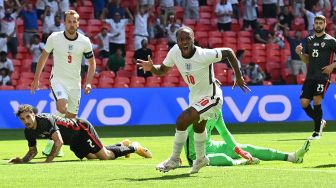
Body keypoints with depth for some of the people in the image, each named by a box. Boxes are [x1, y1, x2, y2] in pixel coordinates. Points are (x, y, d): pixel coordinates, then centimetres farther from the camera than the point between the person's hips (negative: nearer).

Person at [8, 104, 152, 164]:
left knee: (105, 155, -11)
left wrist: (47, 161, -42)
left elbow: (58, 142, -39)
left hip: (82, 128, -8)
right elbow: (33, 151, 3)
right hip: (74, 143, 8)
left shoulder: (46, 120, -35)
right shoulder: (28, 132, -10)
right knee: (91, 156, 20)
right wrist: (22, 161, -17)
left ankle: (133, 147, 15)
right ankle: (122, 145, 43)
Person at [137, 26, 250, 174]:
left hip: (211, 97, -8)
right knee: (198, 127, 30)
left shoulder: (204, 55, -32)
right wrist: (151, 68, -24)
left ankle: (174, 160, -4)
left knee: (182, 121, -23)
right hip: (195, 96, 8)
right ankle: (201, 159, 56)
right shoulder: (175, 52, -15)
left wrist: (238, 77, -13)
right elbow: (162, 70, -1)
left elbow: (228, 52, -19)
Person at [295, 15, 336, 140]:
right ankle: (320, 122, 21)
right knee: (304, 102, -3)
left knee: (317, 100, -17)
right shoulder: (309, 40, 16)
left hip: (323, 76, -5)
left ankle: (317, 131, -6)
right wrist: (300, 53, 1)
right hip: (310, 76, 5)